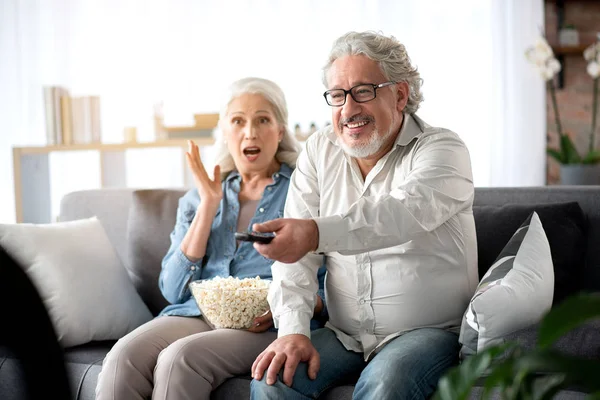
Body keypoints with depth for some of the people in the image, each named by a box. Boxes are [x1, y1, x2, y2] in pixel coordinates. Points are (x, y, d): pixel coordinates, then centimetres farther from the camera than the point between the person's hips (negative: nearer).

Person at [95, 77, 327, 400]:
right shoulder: (199, 196, 19)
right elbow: (173, 289, 7)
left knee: (180, 357, -32)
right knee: (123, 357, -28)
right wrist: (208, 206, 2)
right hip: (197, 312, 4)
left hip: (269, 326, -3)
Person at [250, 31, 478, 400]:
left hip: (428, 331, -3)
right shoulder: (319, 152, 6)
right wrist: (293, 330, -16)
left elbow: (405, 213, -31)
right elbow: (296, 255, -1)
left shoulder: (442, 149, -9)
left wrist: (316, 233, -48)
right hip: (345, 334, 4)